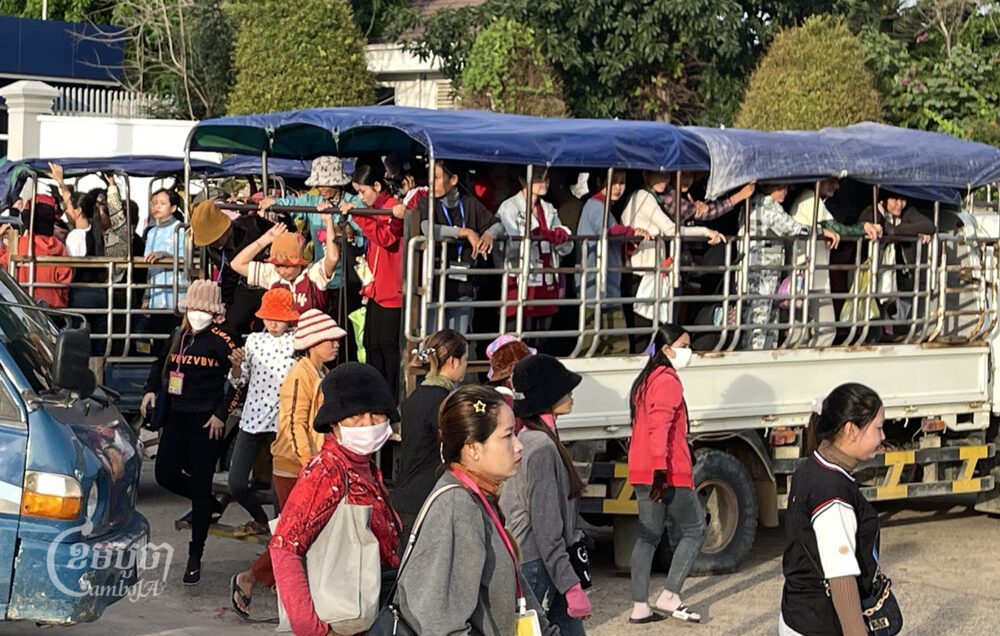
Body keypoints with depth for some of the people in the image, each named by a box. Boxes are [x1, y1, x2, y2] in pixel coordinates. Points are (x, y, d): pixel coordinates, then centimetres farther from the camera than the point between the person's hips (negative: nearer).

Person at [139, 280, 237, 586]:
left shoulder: (221, 341, -11)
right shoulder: (178, 337, 8)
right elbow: (161, 363, 26)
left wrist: (221, 414, -15)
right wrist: (151, 390, 11)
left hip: (207, 423, -7)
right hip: (177, 417, 7)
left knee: (200, 485, -1)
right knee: (165, 473, 7)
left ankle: (195, 557, 8)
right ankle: (210, 504, 33)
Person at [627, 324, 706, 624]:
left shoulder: (647, 380, 18)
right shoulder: (668, 381, -12)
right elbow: (660, 428, -22)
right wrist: (661, 469, -28)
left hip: (642, 472, 9)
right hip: (669, 473, -9)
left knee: (648, 535, 10)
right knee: (694, 531, 3)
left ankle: (640, 607, 6)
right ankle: (669, 597, -3)